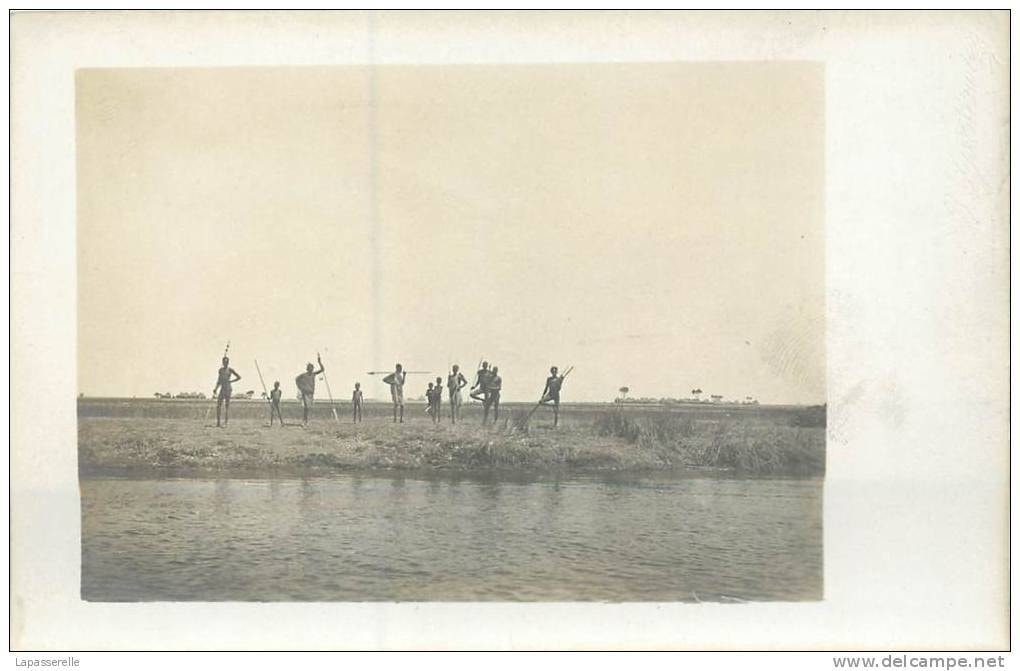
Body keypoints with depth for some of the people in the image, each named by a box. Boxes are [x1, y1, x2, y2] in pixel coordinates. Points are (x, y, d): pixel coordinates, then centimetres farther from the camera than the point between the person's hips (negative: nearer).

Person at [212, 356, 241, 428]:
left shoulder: (230, 370, 0)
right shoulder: (220, 370, 15)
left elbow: (239, 377, 1)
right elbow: (218, 381, 19)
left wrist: (230, 381, -4)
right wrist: (215, 389, 10)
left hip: (227, 389, -6)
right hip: (222, 389, 6)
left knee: (227, 406, -8)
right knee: (218, 406, -1)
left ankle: (225, 422, -10)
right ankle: (218, 423, 3)